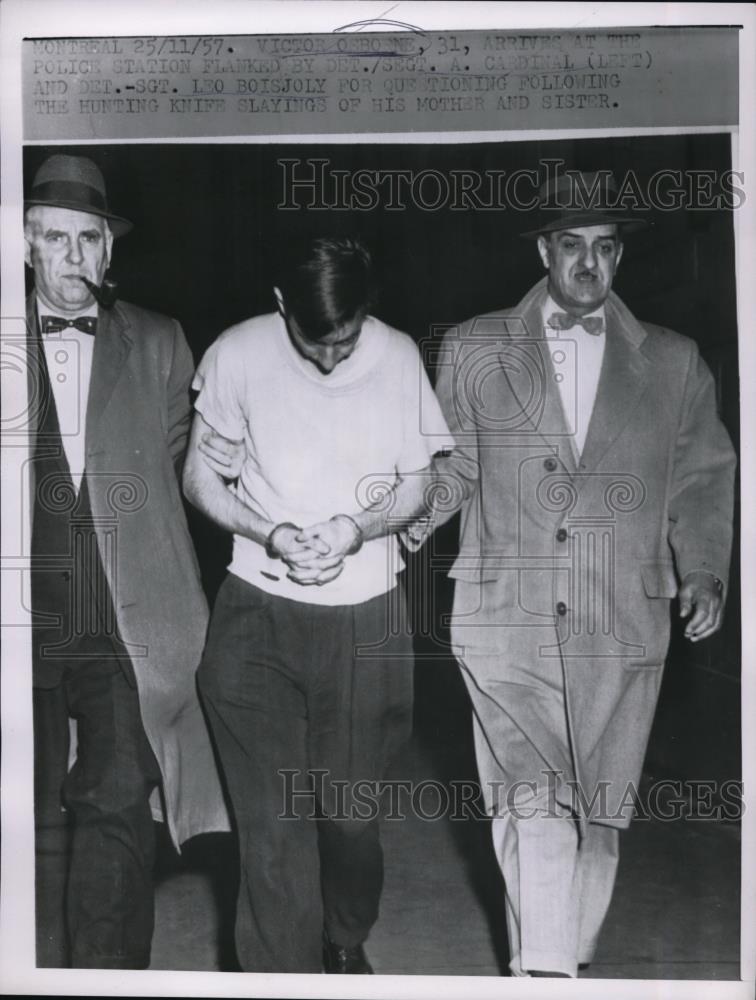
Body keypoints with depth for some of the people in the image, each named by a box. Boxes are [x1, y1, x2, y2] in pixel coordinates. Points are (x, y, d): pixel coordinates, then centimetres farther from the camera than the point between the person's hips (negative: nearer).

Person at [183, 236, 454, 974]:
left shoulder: (399, 358, -3)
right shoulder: (237, 355, -5)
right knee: (272, 823, -3)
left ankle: (346, 945, 41)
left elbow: (416, 487, 6)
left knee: (349, 808, 12)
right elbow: (198, 478, 3)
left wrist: (360, 527, -15)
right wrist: (267, 533, -15)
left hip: (364, 617, 1)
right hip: (257, 616, 0)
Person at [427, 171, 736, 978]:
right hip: (505, 618, -1)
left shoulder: (673, 363, 9)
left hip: (623, 629, 2)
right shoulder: (472, 350, 7)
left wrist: (702, 571, 0)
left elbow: (701, 478, 13)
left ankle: (570, 957, 33)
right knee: (530, 806, -7)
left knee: (598, 812, 12)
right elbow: (447, 471, 10)